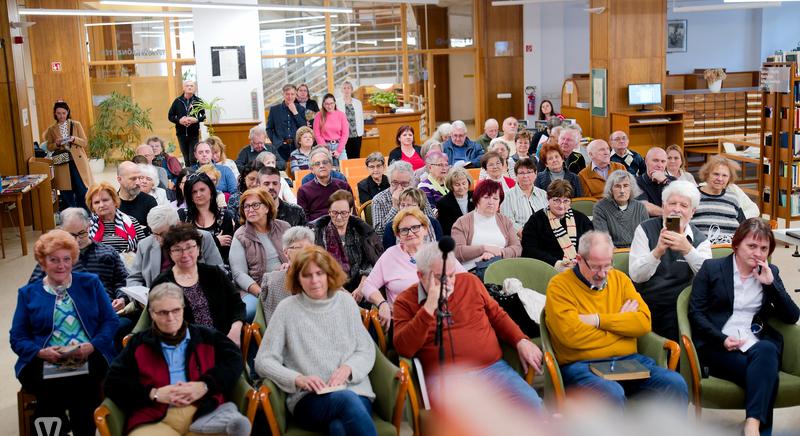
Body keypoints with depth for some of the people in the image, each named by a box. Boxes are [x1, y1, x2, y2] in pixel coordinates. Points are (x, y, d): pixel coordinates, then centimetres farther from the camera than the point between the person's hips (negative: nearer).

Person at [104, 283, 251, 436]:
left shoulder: (206, 336, 21)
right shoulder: (139, 343, 20)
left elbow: (234, 360, 12)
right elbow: (113, 383, 12)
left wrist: (205, 385, -5)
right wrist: (153, 393, -4)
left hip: (206, 411, 0)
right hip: (155, 419, 1)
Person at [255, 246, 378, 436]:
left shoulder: (345, 302, 12)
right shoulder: (287, 308, 5)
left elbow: (366, 350, 12)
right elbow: (263, 361, 3)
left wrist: (348, 368, -10)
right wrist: (298, 379, -14)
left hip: (354, 391, 1)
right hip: (308, 398, -1)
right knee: (346, 400, -36)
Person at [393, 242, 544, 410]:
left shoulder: (469, 281, 16)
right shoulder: (405, 302, 4)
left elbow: (497, 315, 24)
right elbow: (403, 348, -9)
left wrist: (521, 341, 6)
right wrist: (429, 307, -15)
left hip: (493, 367, 4)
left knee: (532, 406, -20)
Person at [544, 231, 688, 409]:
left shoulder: (620, 279, 14)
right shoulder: (560, 286, -2)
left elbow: (644, 322, 4)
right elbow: (571, 334, -15)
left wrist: (598, 320, -9)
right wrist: (621, 322, -2)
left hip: (627, 359, 5)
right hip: (581, 365, -5)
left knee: (676, 384, -18)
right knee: (612, 394, -36)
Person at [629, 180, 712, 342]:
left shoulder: (699, 240, 4)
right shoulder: (645, 230, 0)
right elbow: (636, 276, -11)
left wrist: (687, 249, -30)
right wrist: (657, 251, -28)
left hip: (677, 310, 1)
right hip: (645, 305, -1)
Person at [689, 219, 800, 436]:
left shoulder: (770, 273, 18)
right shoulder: (711, 268, 8)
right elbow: (695, 313, 1)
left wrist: (770, 283, -2)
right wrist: (722, 339, -14)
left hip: (757, 343, 3)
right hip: (718, 346, -2)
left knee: (766, 350, -36)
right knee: (766, 375, -31)